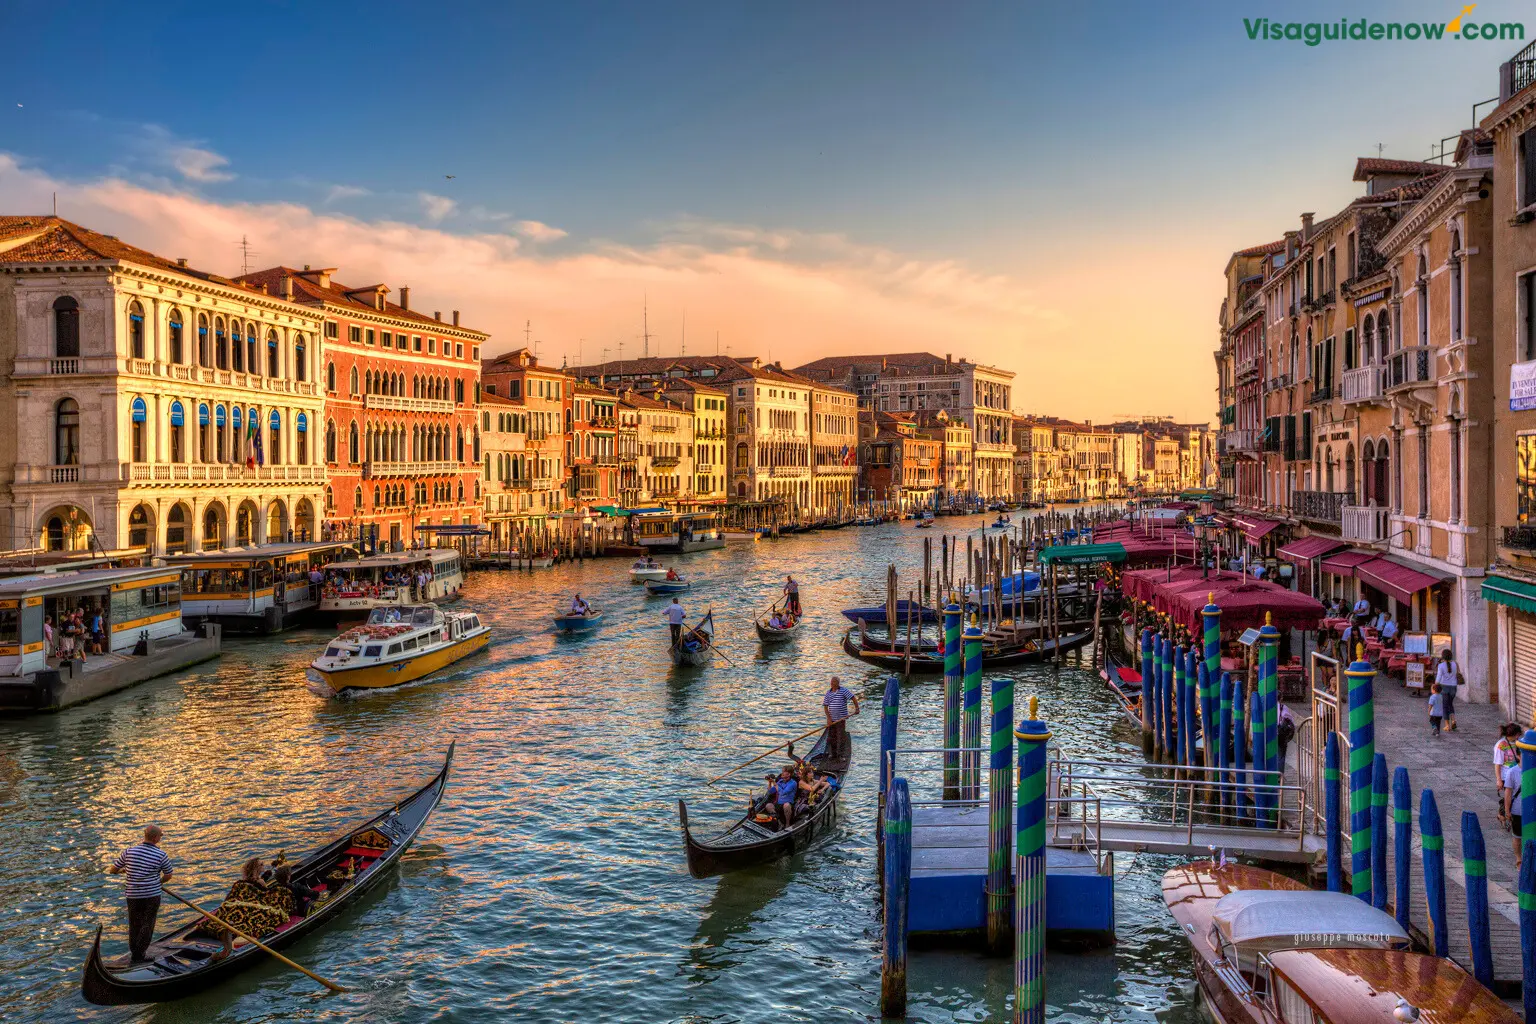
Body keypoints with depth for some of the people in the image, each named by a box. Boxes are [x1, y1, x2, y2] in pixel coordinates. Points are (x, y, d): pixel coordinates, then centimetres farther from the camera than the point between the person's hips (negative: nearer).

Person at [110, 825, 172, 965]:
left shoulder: (129, 852, -5)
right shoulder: (161, 855, -10)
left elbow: (113, 870, 6)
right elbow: (168, 875, 2)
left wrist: (122, 870, 28)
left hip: (132, 896, 3)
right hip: (152, 896, -3)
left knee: (134, 925, 18)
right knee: (147, 926, 8)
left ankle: (134, 952, 25)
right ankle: (139, 955, 8)